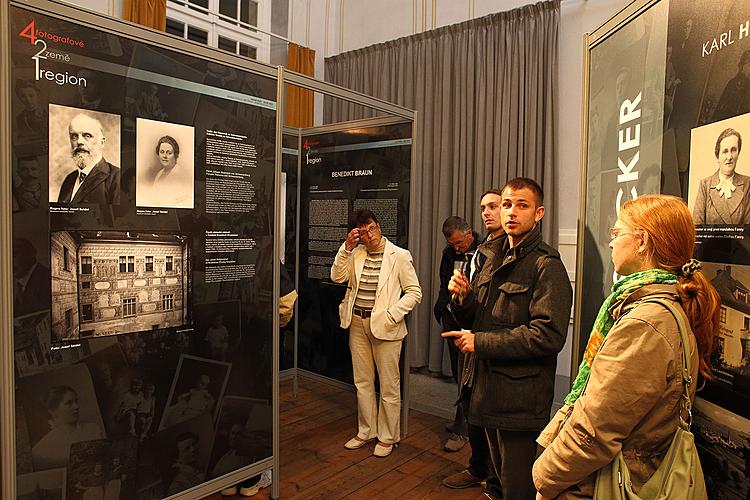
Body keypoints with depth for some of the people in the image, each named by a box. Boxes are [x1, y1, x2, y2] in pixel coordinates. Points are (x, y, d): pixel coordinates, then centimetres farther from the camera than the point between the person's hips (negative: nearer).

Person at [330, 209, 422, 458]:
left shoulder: (399, 255, -8)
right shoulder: (356, 253, 5)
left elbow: (414, 292, -7)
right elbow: (337, 277, -4)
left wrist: (391, 315, -16)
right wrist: (346, 248, -11)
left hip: (384, 326, -5)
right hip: (357, 323, 5)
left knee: (389, 385, 5)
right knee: (362, 382, 16)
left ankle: (387, 437, 22)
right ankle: (366, 431, 32)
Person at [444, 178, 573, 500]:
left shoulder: (546, 265, -14)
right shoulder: (492, 257, 10)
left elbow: (549, 335, -25)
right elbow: (475, 320, 15)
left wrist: (480, 342, -20)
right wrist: (463, 298, -8)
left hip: (520, 396, -7)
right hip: (488, 386, 8)